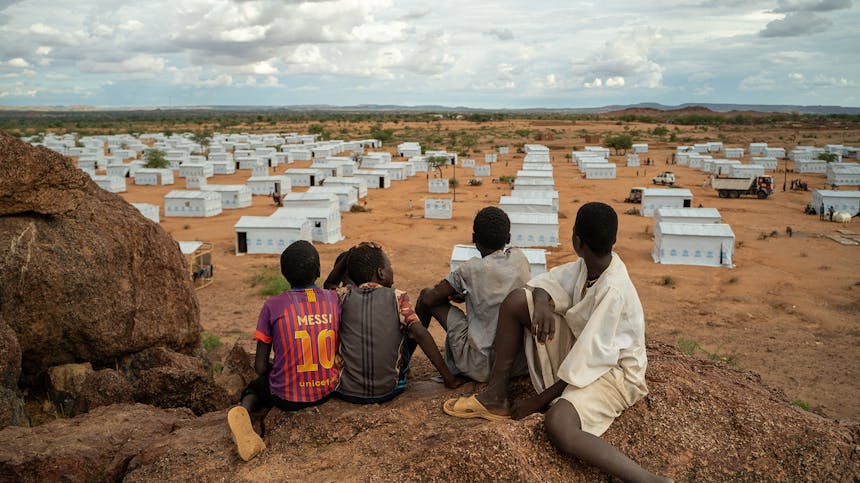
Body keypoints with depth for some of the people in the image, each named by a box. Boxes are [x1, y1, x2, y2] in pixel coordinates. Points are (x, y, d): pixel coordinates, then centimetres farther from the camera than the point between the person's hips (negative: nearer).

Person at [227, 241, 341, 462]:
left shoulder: (272, 306, -12)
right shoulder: (334, 300, -6)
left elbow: (260, 367, -9)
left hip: (287, 397, -5)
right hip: (328, 391, 5)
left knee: (255, 387, 29)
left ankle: (243, 410, -3)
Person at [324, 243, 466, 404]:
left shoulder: (345, 296, -2)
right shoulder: (397, 298, -8)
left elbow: (329, 285, 21)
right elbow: (421, 335, -15)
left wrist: (349, 255, 10)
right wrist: (449, 378, -10)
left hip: (347, 392, 1)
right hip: (387, 391, -1)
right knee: (410, 330, 19)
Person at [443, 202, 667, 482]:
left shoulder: (613, 291, -29)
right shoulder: (588, 265, -6)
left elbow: (589, 359, -27)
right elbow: (547, 282, 4)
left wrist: (537, 401, -19)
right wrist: (541, 304, -23)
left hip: (612, 368, -8)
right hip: (580, 345, 8)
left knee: (558, 426, -38)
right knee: (516, 300, -9)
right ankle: (495, 399, -4)